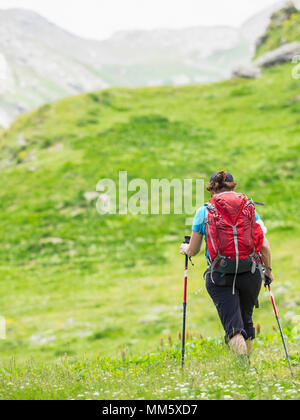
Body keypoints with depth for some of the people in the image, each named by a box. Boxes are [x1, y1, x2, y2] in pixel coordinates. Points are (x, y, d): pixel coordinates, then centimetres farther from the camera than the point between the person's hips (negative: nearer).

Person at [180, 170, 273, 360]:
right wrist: (268, 269, 19)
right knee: (247, 319, 22)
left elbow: (193, 251, 10)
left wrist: (185, 249, 33)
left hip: (219, 276, -2)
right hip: (250, 273, 2)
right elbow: (264, 246, 2)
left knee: (234, 325, -6)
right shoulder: (249, 208, 6)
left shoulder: (204, 211, 3)